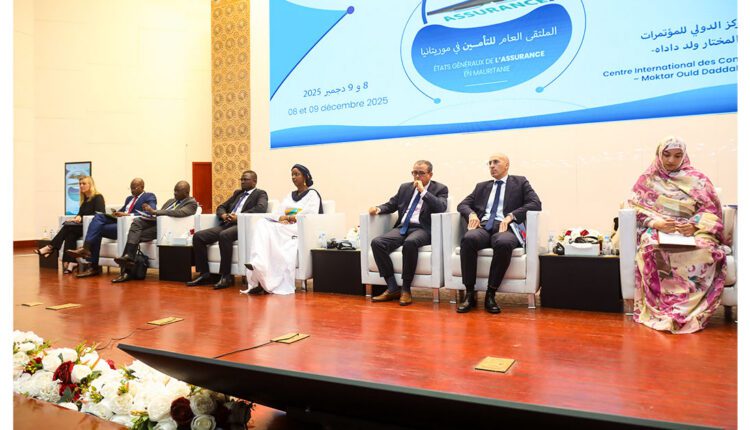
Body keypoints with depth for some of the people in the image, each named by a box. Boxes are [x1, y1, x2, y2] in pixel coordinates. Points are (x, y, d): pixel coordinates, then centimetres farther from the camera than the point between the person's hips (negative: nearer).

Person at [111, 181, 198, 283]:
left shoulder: (192, 203, 1)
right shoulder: (171, 201, 28)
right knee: (136, 221, -21)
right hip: (155, 221, 7)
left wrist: (155, 211, -19)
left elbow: (179, 213, -18)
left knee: (137, 235, -21)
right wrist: (150, 211, 0)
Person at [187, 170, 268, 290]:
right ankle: (204, 274, -5)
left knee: (224, 235, -37)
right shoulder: (237, 193, 29)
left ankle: (226, 276, -29)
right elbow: (221, 207, 28)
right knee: (198, 236, -11)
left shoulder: (260, 194, 8)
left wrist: (239, 217, -20)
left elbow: (261, 208, -14)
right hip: (226, 224, 7)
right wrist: (223, 215, 3)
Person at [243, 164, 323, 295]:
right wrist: (283, 218, -6)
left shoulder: (312, 194, 8)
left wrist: (290, 217, -8)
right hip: (284, 228, 6)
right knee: (262, 224, -25)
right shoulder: (290, 196, 29)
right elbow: (276, 214, 17)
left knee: (271, 232, -32)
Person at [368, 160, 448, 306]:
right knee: (377, 242, -21)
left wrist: (423, 191, -11)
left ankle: (406, 289, -22)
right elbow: (391, 205, 24)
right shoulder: (405, 187, 21)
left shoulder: (440, 189, 7)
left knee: (410, 243, -39)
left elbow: (441, 208, -11)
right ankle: (393, 288, -16)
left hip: (422, 229, -5)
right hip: (402, 228, 5)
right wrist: (378, 209, 2)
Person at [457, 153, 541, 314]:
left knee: (504, 243, -39)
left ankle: (490, 295, -26)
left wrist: (510, 216, -12)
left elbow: (535, 203, 2)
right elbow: (463, 204, 21)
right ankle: (470, 294, -26)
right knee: (468, 238, -34)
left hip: (505, 227, -2)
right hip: (483, 227, 3)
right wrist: (471, 213, -3)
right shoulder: (481, 186, 27)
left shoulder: (520, 182, 17)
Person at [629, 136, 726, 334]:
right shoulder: (647, 180, 15)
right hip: (657, 231, -1)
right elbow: (638, 209, 6)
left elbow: (710, 209, 8)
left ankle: (692, 312, -29)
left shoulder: (697, 179, 17)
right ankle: (662, 311, -34)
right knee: (651, 249, -39)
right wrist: (656, 223, -15)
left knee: (708, 251, -36)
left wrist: (695, 225, -14)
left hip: (692, 231, 1)